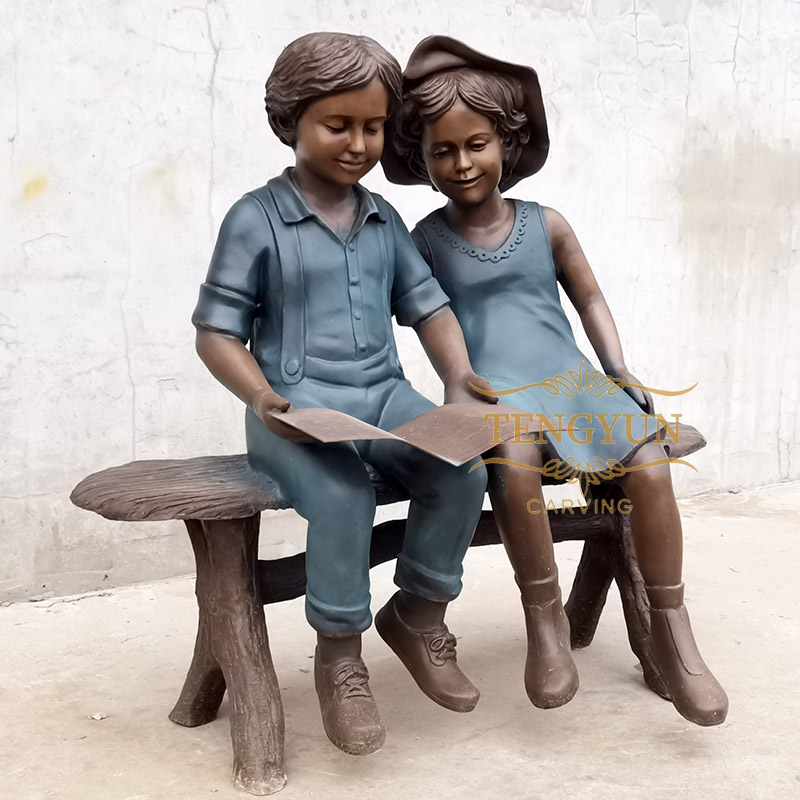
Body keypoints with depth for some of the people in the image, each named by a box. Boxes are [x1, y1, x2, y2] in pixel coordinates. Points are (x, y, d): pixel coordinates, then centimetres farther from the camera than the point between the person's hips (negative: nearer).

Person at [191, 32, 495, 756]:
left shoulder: (384, 220, 15)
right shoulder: (257, 219, -1)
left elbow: (429, 307, 14)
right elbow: (217, 332, -2)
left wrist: (459, 378, -5)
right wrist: (262, 397, -19)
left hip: (383, 393, 5)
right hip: (296, 404, -5)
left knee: (462, 473, -21)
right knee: (343, 495, -33)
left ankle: (418, 615, 5)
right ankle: (340, 655, -7)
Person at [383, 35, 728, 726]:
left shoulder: (545, 225, 11)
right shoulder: (427, 240, 7)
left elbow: (588, 295, 20)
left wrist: (619, 370, 8)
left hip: (568, 378, 3)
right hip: (493, 394, -2)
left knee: (650, 461, -25)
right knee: (516, 459, -38)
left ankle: (671, 631, -8)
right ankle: (545, 618, -16)